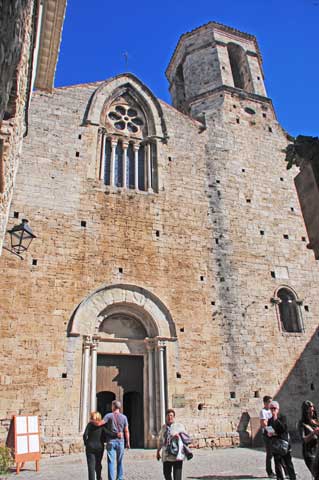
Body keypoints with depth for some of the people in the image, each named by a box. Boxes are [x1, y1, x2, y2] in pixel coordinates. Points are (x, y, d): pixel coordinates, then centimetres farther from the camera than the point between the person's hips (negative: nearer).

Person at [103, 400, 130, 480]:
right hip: (120, 441, 2)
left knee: (111, 462, 1)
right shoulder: (124, 417, 2)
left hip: (111, 441, -2)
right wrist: (128, 442, 8)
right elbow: (126, 431, 1)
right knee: (120, 462, 14)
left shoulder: (109, 415, -6)